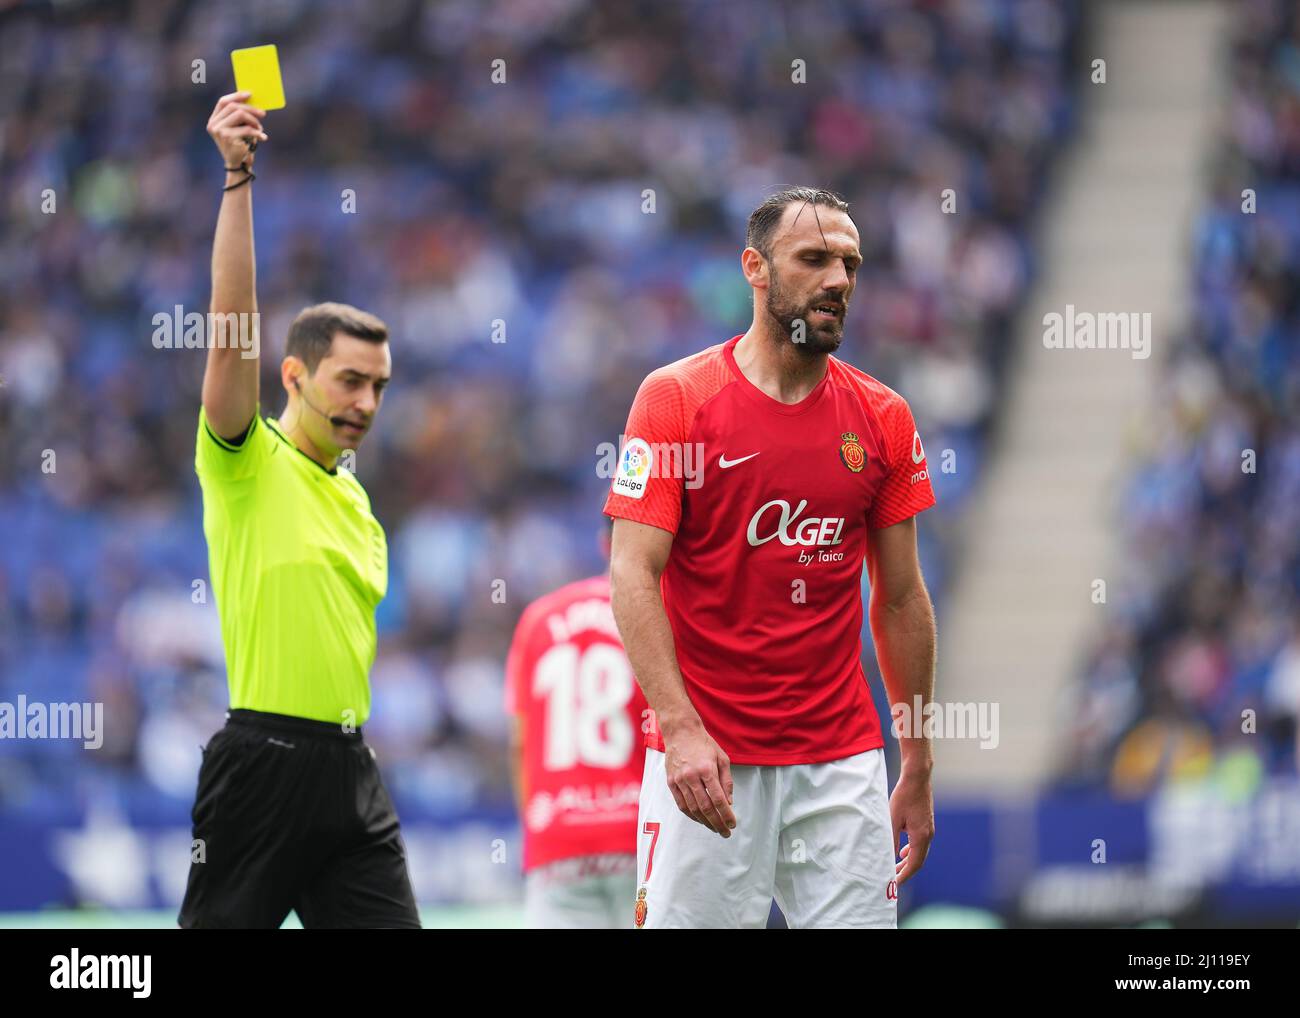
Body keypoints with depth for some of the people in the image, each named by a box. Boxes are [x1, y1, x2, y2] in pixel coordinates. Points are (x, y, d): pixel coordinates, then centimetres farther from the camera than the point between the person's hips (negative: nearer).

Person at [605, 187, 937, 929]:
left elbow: (901, 601, 13)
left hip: (842, 762, 3)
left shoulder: (883, 418, 8)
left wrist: (920, 769, 11)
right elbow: (634, 576, -9)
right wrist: (680, 727, -21)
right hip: (705, 756, -3)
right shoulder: (677, 399, -3)